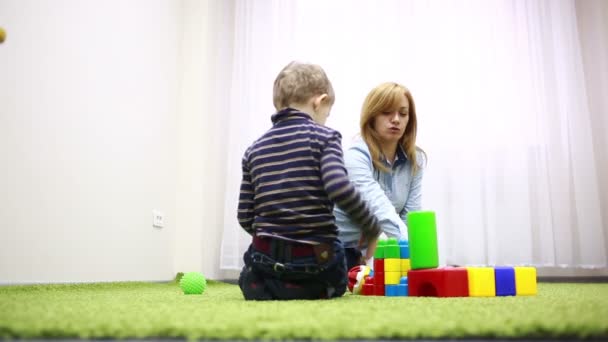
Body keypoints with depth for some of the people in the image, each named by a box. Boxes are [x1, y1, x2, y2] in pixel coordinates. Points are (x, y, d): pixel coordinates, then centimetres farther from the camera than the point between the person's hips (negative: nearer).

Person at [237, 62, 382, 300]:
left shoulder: (255, 149, 7)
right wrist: (371, 227, -8)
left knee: (251, 276, 38)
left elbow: (245, 218, 6)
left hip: (266, 257, 4)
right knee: (335, 285, 32)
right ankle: (307, 288, -1)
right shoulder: (324, 137, -6)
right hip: (316, 260, -3)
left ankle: (264, 284, 3)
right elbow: (339, 188, -23)